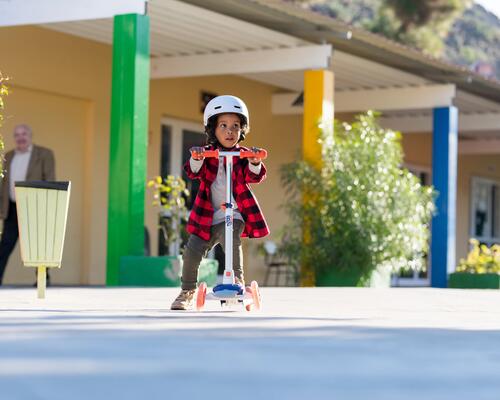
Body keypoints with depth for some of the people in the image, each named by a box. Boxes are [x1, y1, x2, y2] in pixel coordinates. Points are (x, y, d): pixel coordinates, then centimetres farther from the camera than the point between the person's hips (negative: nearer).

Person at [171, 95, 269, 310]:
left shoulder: (242, 155, 0)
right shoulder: (207, 153, 2)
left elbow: (254, 177, -15)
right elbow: (193, 172, -14)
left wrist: (255, 163, -37)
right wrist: (196, 159, -37)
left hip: (234, 213, -2)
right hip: (207, 216, 2)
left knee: (230, 236, -32)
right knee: (192, 250, -7)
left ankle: (237, 278, -18)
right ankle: (187, 291, 14)